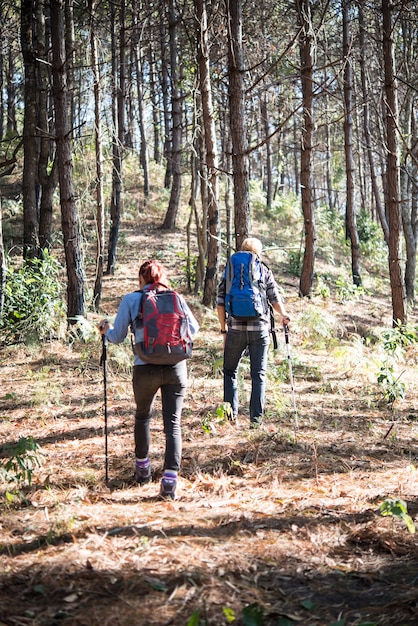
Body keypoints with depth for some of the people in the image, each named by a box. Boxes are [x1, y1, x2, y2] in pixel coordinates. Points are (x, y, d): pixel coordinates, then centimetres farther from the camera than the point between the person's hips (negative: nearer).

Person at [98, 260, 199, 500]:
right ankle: (170, 480, -6)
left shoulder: (131, 300, 1)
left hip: (146, 369, -1)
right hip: (176, 368, 1)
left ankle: (143, 468, 36)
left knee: (143, 416, 23)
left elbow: (117, 337, 3)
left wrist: (106, 328, 25)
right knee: (173, 424, 3)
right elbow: (193, 329, 13)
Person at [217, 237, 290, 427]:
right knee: (258, 374, 6)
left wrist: (223, 328, 11)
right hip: (260, 329, 0)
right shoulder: (265, 271, 5)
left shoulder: (230, 270, 6)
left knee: (230, 371, 15)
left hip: (235, 328, 0)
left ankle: (231, 414, 7)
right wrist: (283, 315, 14)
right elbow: (275, 299, -1)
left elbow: (220, 303, 3)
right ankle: (256, 418, 3)